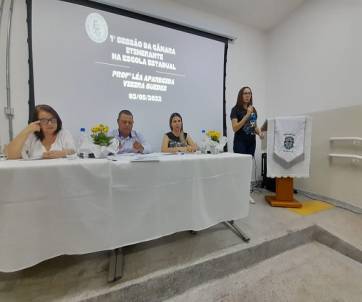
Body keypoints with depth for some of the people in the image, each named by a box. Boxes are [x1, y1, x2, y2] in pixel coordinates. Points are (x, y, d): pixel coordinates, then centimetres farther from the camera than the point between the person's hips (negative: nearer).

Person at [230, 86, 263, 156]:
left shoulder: (253, 109, 11)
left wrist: (260, 133, 0)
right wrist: (247, 115, -19)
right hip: (240, 142, -5)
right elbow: (235, 128, -16)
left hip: (252, 142, 6)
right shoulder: (236, 109, -5)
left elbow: (255, 126, 20)